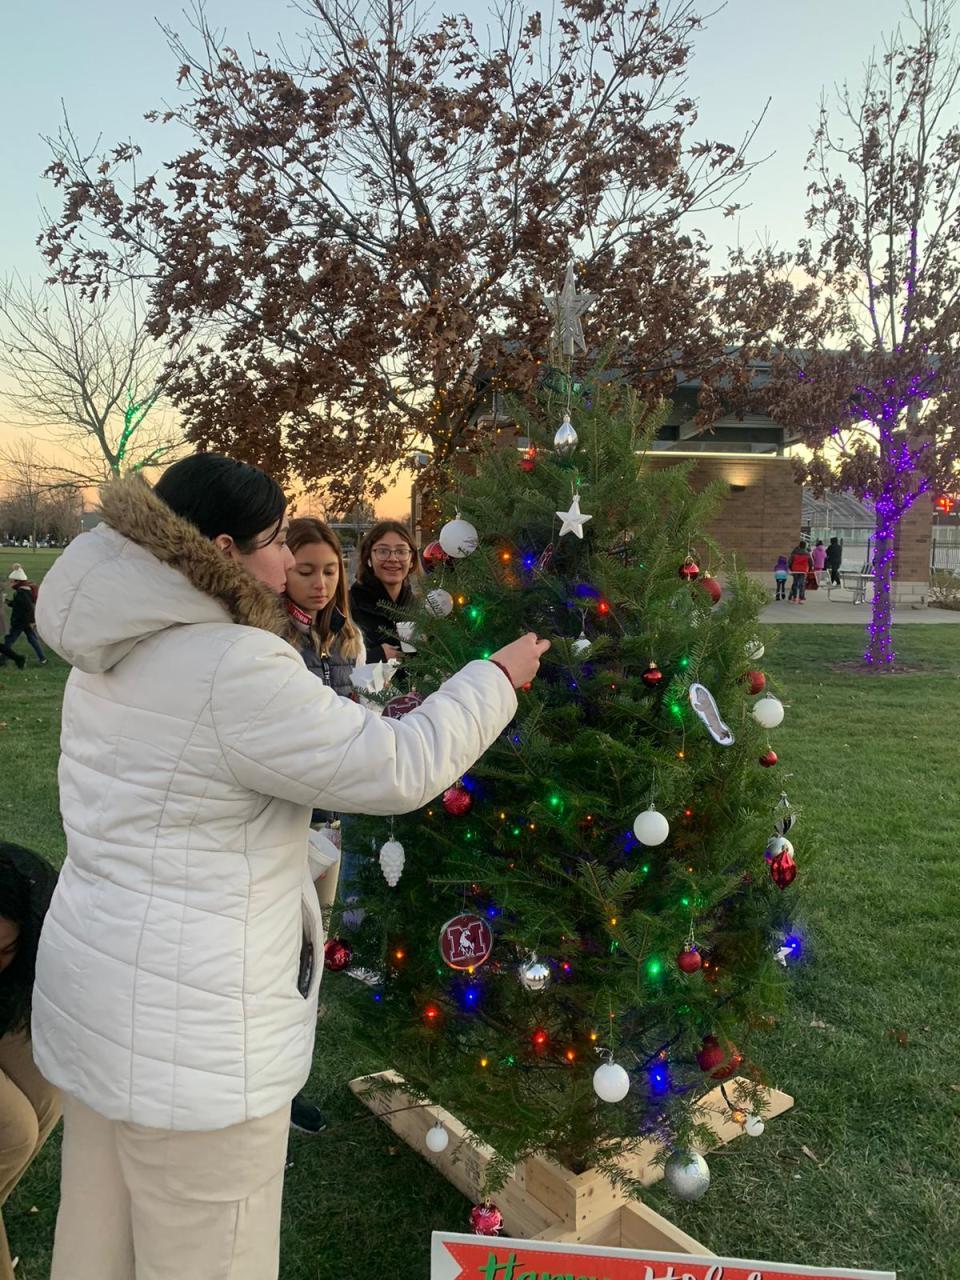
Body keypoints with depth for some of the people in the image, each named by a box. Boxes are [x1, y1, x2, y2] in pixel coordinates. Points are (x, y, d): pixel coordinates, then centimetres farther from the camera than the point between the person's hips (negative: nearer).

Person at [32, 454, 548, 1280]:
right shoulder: (233, 669, -26)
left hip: (98, 993, 9)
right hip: (185, 1026, -9)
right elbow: (400, 768, -21)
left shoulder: (122, 653, 4)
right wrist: (498, 677, -7)